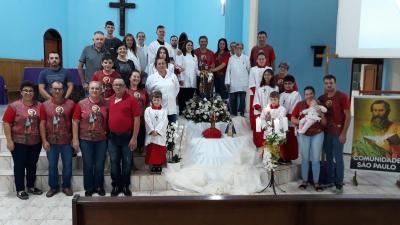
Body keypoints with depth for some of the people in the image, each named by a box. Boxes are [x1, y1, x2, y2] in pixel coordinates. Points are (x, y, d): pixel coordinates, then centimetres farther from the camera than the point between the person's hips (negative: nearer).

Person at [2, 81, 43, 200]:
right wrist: (9, 140, -13)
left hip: (35, 142, 3)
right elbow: (6, 123, -9)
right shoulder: (14, 106, -9)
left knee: (32, 165, 14)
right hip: (19, 142, -3)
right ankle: (20, 190, 18)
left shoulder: (39, 106, 0)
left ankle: (31, 187, 30)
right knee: (19, 166, 6)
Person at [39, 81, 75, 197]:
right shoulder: (45, 105, 0)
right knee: (52, 165, 9)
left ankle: (66, 186, 22)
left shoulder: (71, 104, -1)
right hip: (51, 141, 0)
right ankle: (53, 187, 24)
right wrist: (44, 140, -5)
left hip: (67, 141, 0)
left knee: (67, 165, 7)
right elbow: (42, 124, 0)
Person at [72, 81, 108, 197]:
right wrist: (75, 139, -5)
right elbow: (75, 122, -2)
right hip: (85, 139, -1)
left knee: (100, 165, 9)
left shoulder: (106, 104, -1)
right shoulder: (81, 104, -2)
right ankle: (89, 188, 23)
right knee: (88, 165, 9)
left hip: (101, 140, 1)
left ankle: (99, 187, 25)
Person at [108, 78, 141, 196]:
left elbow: (137, 119, -11)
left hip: (127, 136, -4)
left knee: (127, 162, 7)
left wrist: (134, 138, -14)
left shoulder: (131, 100, -9)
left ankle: (125, 186, 20)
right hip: (112, 136, 4)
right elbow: (110, 117, 15)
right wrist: (107, 133, 9)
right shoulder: (110, 100, 7)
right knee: (114, 162, 10)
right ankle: (116, 185, 23)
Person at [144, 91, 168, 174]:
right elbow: (148, 121, -5)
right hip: (151, 134, 0)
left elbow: (164, 122, -6)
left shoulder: (164, 111, 4)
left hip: (160, 134, 0)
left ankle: (159, 165, 13)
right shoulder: (148, 110, 4)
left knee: (160, 151, 3)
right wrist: (152, 131, -15)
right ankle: (152, 165, 13)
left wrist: (157, 131, -16)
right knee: (151, 150, 3)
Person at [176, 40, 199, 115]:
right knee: (182, 99, -6)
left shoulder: (194, 56, 21)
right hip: (184, 82, -5)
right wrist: (180, 79, -14)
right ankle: (181, 113, -1)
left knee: (190, 99, 2)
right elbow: (178, 67, -6)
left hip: (192, 82, 5)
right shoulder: (181, 55, 2)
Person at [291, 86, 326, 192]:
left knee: (316, 159, 3)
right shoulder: (300, 104, -3)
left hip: (317, 134, 0)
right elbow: (292, 119, 0)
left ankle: (316, 182, 12)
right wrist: (301, 122, -18)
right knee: (305, 158, 6)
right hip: (303, 134, 0)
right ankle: (304, 181, 16)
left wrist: (321, 114, -17)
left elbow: (324, 123, 1)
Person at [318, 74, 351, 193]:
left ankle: (339, 184, 5)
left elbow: (348, 116, -9)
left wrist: (343, 133, -13)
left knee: (338, 158, -2)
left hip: (338, 133, -5)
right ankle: (330, 180, 22)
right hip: (326, 132, 5)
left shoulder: (342, 97, -7)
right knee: (328, 157, 11)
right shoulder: (321, 98, 8)